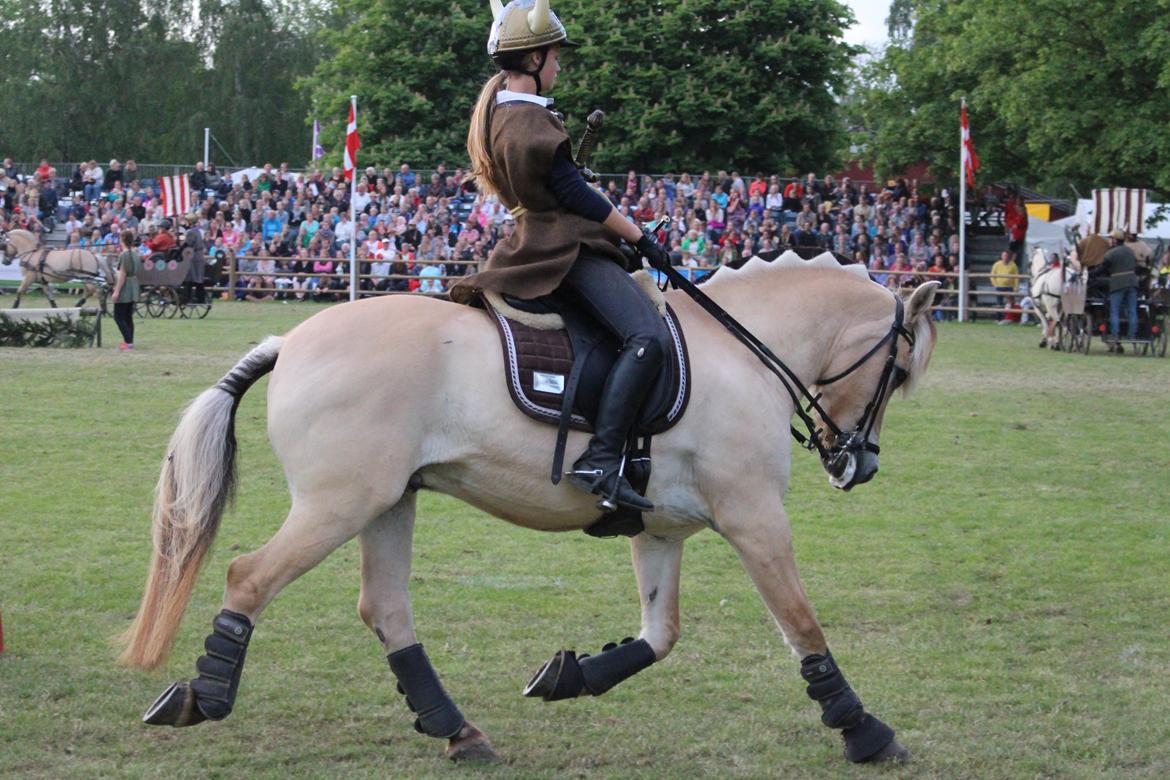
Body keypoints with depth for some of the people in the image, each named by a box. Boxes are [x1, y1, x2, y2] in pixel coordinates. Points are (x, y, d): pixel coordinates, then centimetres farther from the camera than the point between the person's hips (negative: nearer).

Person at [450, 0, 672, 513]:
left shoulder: (499, 112, 16)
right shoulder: (528, 119, -16)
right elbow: (574, 195, -16)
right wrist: (641, 238, -10)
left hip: (541, 247, 11)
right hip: (564, 251, -11)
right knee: (648, 336, -27)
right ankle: (600, 461, -34)